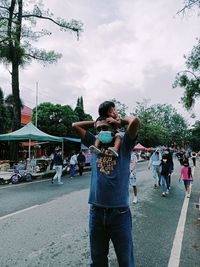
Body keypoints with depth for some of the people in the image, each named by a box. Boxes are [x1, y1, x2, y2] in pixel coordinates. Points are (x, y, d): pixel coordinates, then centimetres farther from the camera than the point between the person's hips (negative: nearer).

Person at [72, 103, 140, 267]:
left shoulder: (124, 145, 0)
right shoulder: (94, 144, 9)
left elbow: (135, 121, -15)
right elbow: (75, 125, 13)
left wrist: (119, 120, 2)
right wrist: (96, 123, 13)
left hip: (120, 212, -3)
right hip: (96, 211, 3)